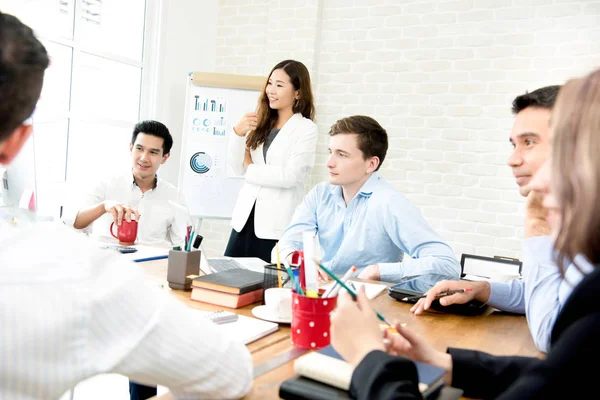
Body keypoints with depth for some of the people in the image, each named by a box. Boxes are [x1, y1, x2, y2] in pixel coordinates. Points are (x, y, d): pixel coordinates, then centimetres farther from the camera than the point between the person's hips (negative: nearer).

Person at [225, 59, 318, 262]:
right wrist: (238, 133, -9)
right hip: (245, 217, 5)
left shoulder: (306, 129, -6)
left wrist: (251, 168, -3)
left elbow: (290, 176, -16)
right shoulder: (261, 123, 10)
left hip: (278, 225, -5)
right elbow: (238, 167, 7)